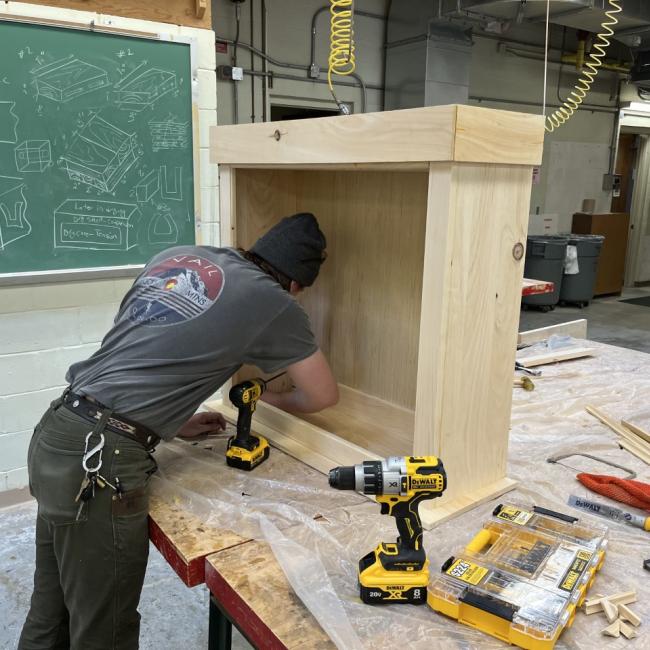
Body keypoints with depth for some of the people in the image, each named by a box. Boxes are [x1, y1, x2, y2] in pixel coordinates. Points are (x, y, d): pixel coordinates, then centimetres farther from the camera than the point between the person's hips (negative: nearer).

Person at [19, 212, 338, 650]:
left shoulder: (177, 255, 13)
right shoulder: (272, 302, -4)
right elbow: (324, 396, 8)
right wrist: (267, 396, 26)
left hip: (53, 435, 8)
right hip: (97, 462, -8)